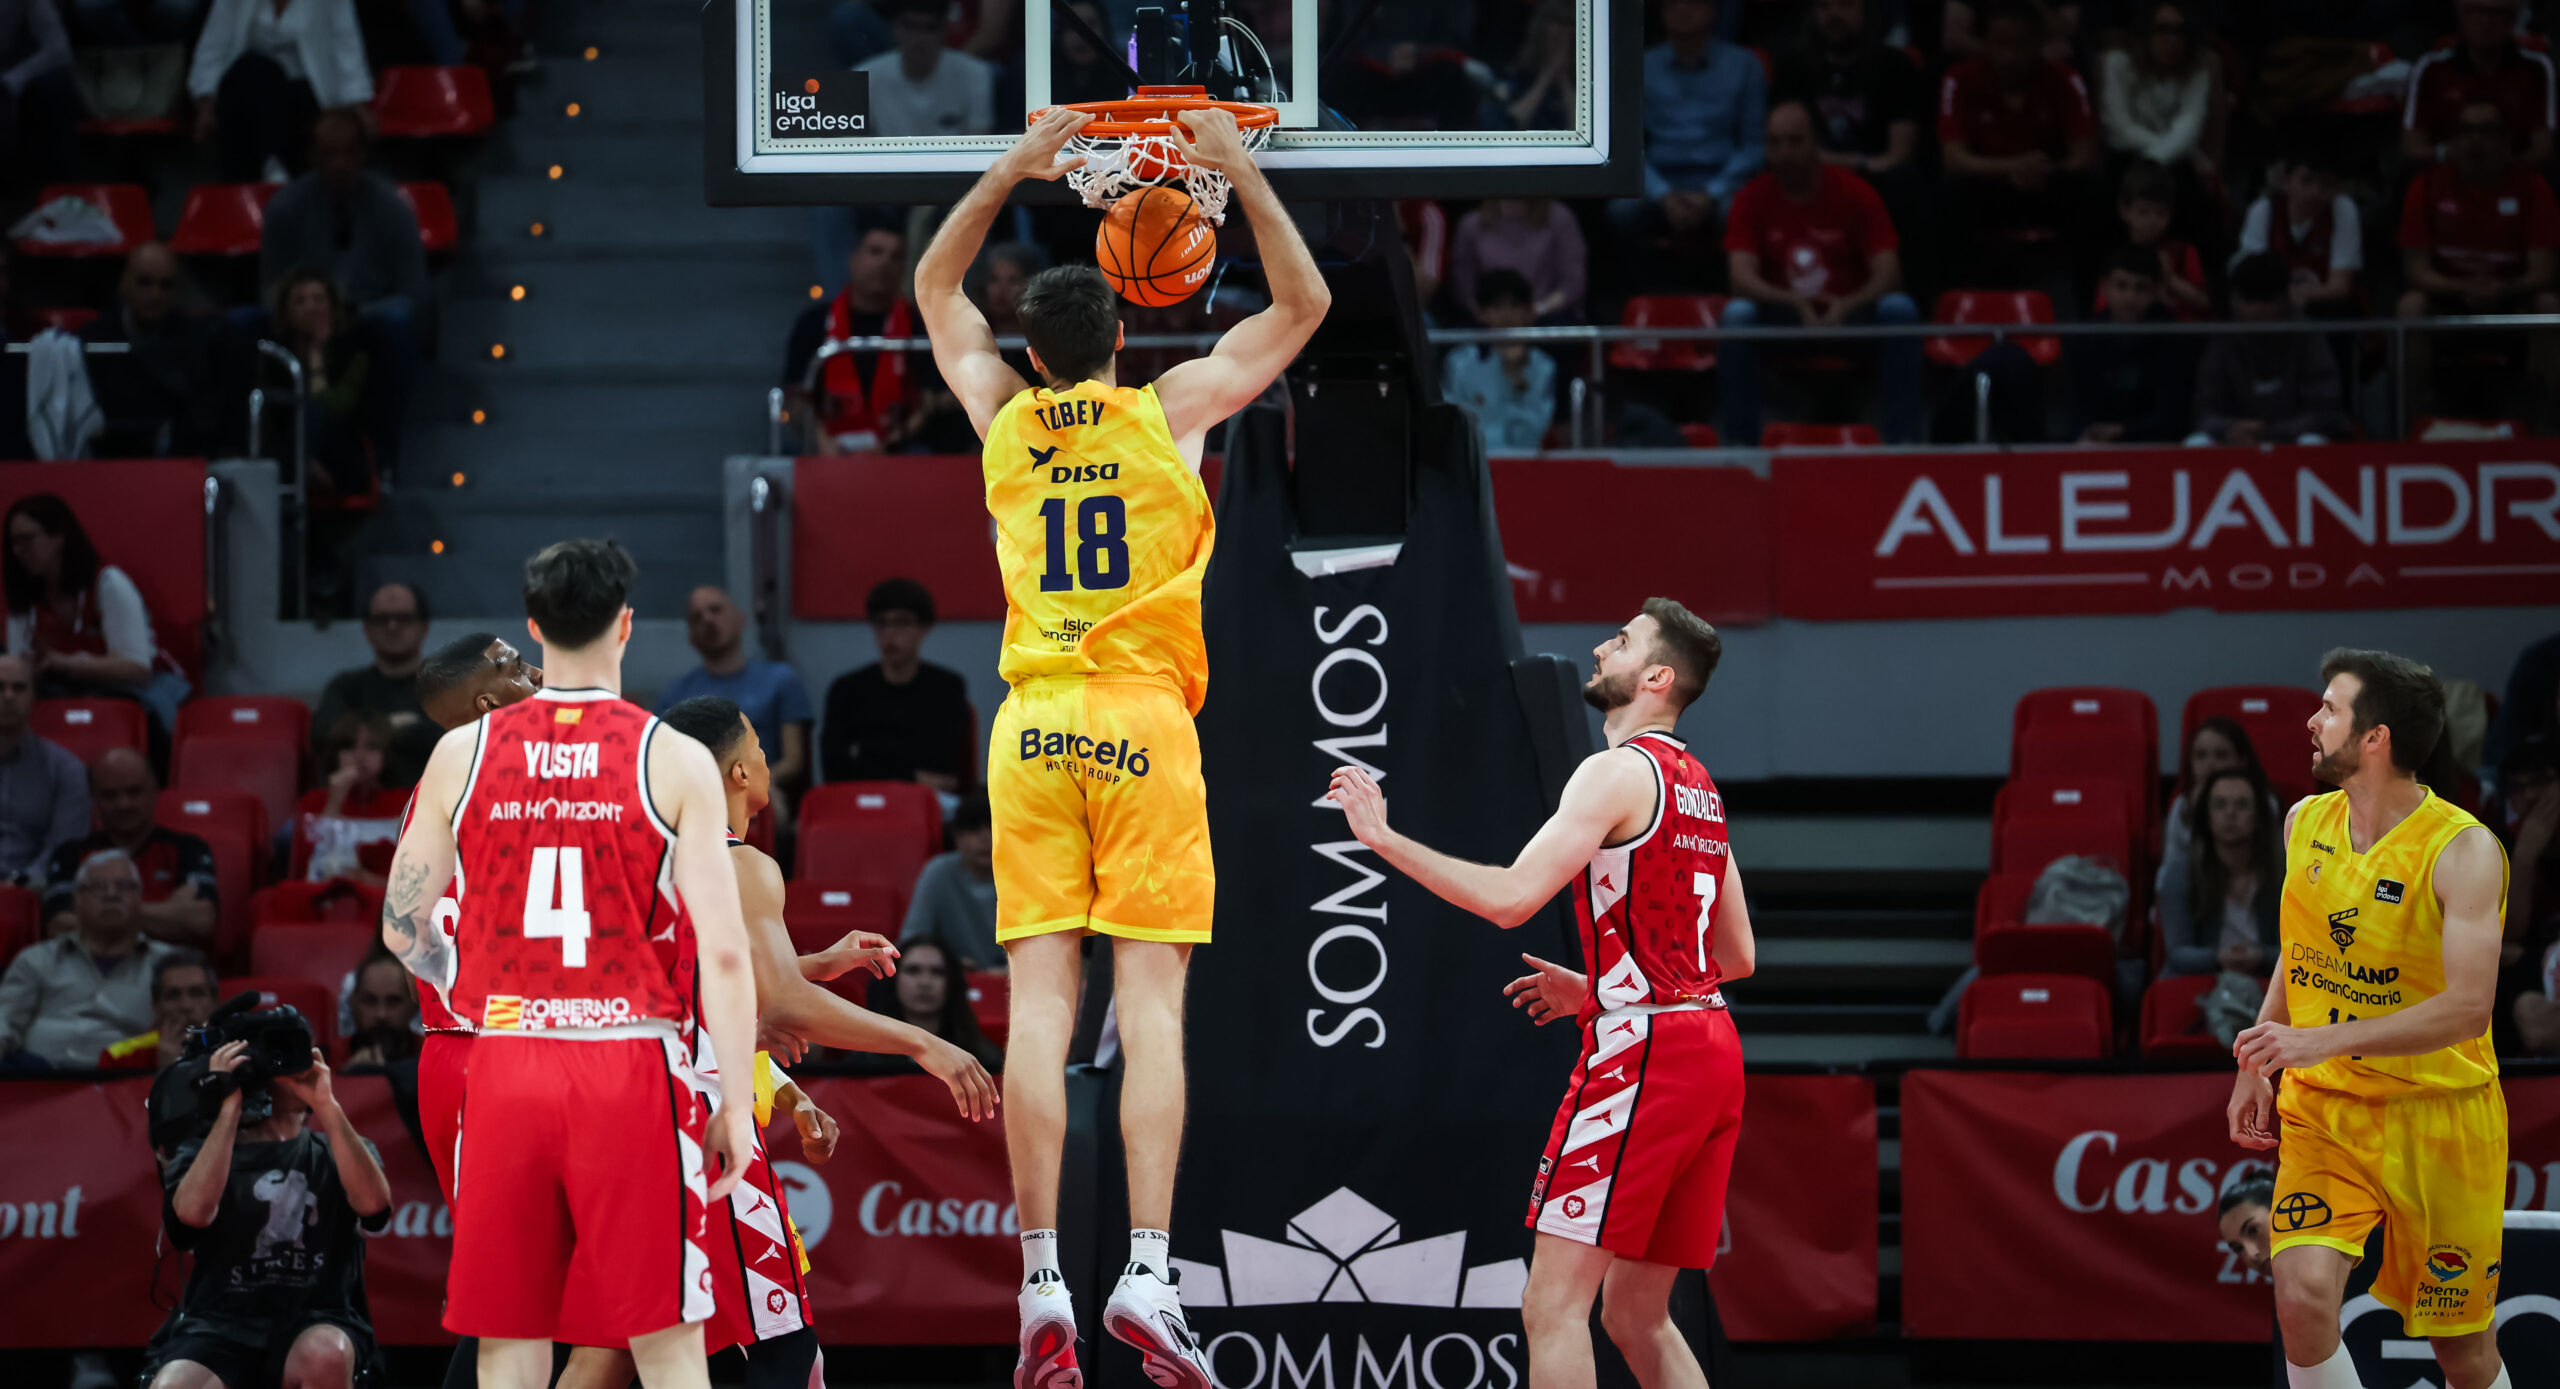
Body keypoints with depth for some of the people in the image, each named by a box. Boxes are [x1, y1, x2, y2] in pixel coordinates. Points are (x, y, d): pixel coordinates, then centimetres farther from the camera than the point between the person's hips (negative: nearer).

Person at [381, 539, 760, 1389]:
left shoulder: (462, 753, 3)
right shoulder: (674, 760, -4)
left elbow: (402, 927, 8)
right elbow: (722, 949, -8)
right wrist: (736, 1102, -2)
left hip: (505, 1069, 2)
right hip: (630, 1073, -2)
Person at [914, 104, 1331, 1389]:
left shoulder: (1003, 418, 9)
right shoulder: (1169, 410, 3)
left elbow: (935, 287, 27)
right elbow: (1303, 306, 15)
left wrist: (1014, 171, 25)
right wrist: (1240, 174, 17)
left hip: (1032, 727, 2)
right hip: (1142, 717, -2)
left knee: (1039, 1004, -3)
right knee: (1150, 1003, -6)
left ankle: (1044, 1285, -9)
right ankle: (1146, 1274, -17)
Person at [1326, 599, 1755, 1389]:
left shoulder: (1618, 773, -9)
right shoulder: (1698, 787, 19)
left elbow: (1511, 898, -19)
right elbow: (1735, 957, 23)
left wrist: (1383, 837, -13)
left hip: (1640, 1055, -9)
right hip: (1711, 1049, 9)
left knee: (1554, 1305, -10)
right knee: (1635, 1315, 15)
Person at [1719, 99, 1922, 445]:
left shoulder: (1854, 193, -5)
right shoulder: (1753, 199, -3)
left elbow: (1887, 274, -12)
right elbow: (1742, 277, -15)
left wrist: (1846, 306, -32)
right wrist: (1796, 303, -32)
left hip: (1849, 315, 0)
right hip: (1782, 319, 0)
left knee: (1900, 309, -30)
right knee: (1737, 313, -31)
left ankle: (1904, 438, -26)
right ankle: (1739, 440, -25)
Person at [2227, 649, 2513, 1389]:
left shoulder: (2463, 850, -18)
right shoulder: (2306, 822, 2)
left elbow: (2467, 1008, -26)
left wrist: (2320, 1040, -32)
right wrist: (2258, 1066, 15)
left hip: (2440, 1118, -4)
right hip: (2324, 1108, 4)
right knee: (2303, 1297, -19)